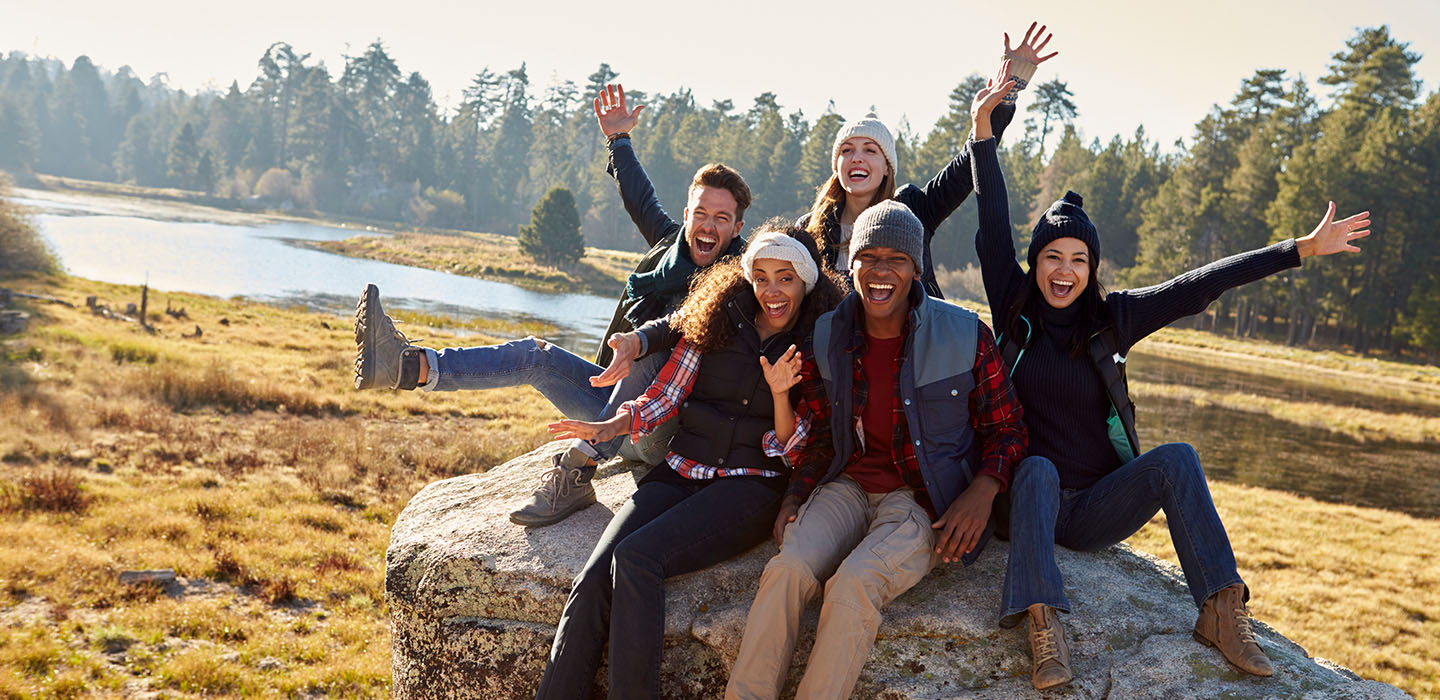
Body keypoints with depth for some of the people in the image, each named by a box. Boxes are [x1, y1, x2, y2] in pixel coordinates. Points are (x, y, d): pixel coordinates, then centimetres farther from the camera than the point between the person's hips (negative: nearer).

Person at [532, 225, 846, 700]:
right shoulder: (717, 323, 12)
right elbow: (666, 394, 10)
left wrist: (780, 393, -12)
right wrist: (616, 424, -8)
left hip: (749, 486, -3)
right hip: (679, 473, 3)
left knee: (636, 557, -29)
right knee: (593, 580, -21)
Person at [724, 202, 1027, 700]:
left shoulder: (965, 336, -4)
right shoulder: (826, 340, 5)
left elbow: (1006, 429, 6)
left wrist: (981, 492, -12)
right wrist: (795, 496, 1)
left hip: (924, 500, -3)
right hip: (848, 487, 3)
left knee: (855, 582, -31)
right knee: (787, 569, -26)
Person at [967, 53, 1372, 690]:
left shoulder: (1111, 317, 3)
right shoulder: (1014, 309, 0)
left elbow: (1200, 285, 0)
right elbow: (993, 228, -9)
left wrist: (1302, 249, -2)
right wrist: (983, 128, -16)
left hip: (1097, 510, 2)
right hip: (1032, 495, -2)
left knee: (1177, 456, -22)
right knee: (1037, 469, -34)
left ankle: (1221, 611, -26)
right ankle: (1042, 627, -47)